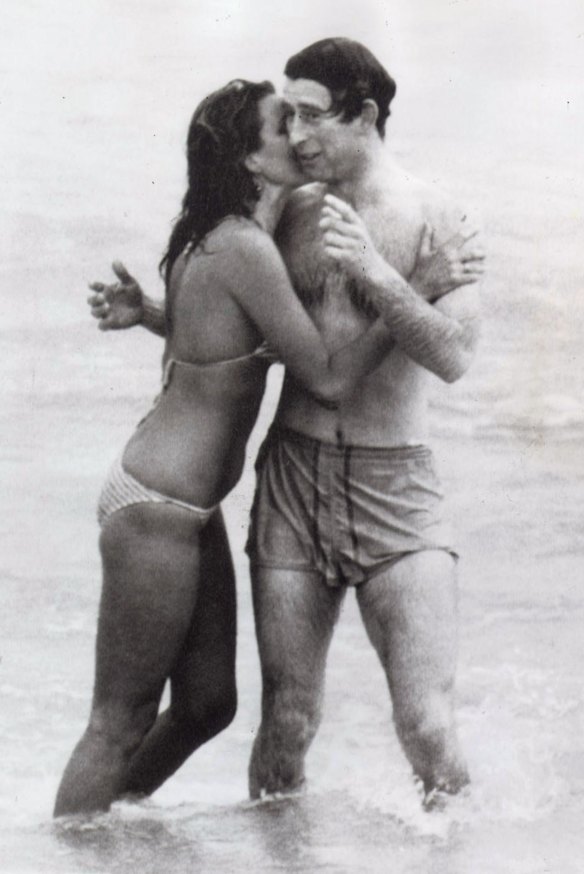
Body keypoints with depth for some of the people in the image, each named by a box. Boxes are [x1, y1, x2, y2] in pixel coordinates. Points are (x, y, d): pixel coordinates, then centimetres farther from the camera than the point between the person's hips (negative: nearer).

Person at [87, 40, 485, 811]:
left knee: (429, 729, -11)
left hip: (395, 486, -3)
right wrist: (151, 314, 7)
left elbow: (455, 357, -16)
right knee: (288, 720, 6)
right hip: (292, 477, 3)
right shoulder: (290, 214, 7)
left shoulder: (434, 219, -5)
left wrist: (369, 267, -24)